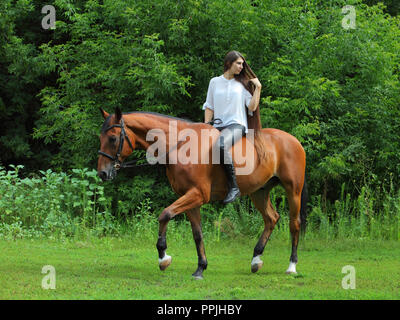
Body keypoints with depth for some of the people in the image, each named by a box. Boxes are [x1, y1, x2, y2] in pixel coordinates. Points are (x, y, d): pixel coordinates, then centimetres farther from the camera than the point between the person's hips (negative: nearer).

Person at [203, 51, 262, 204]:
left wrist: (258, 88, 2)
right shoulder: (215, 82, 15)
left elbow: (252, 107, 4)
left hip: (236, 124, -4)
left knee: (220, 145, -37)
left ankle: (233, 187, -35)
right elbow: (209, 107, 16)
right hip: (217, 125, 4)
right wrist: (206, 127, 3)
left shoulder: (243, 84, 12)